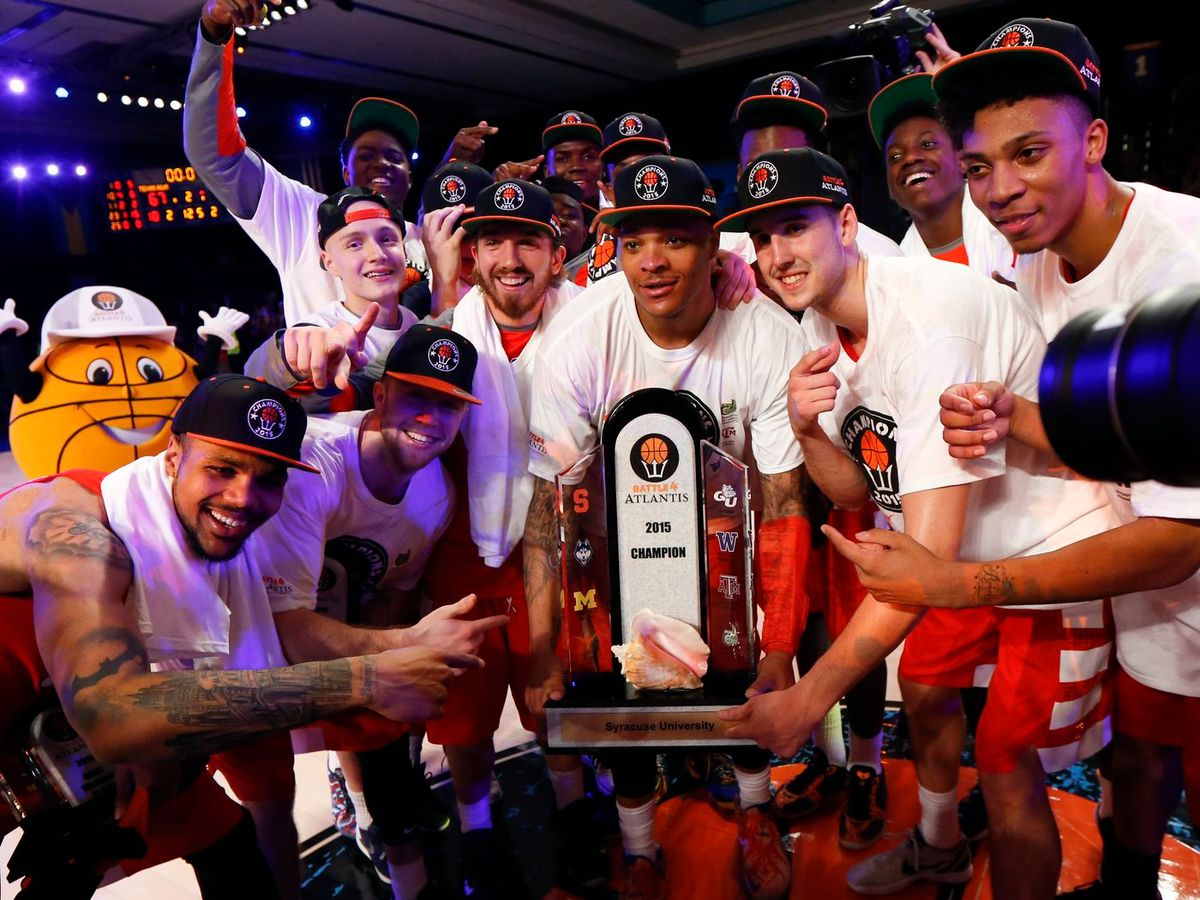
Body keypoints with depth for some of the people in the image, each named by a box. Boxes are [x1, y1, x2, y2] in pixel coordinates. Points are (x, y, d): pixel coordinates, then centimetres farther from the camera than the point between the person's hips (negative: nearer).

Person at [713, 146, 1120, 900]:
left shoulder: (928, 320, -32)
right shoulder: (820, 324, -5)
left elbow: (928, 553, -35)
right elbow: (855, 490, -3)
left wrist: (811, 695, -34)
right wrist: (806, 428, -25)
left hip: (1058, 549, -8)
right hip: (971, 548, 8)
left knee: (1006, 762, -6)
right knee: (925, 691, 21)